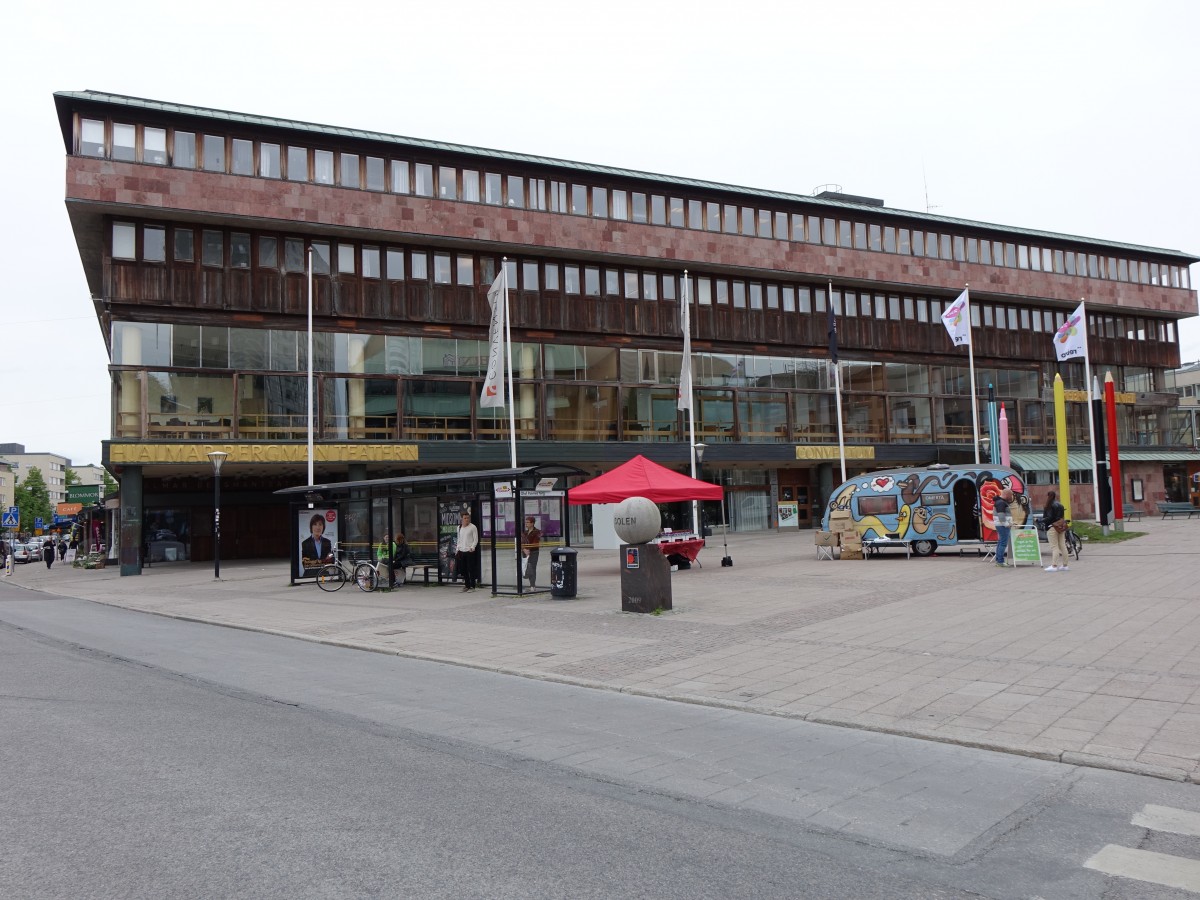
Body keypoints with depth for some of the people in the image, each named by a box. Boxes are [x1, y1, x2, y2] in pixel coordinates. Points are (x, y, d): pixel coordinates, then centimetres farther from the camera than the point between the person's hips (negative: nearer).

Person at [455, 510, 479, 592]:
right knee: (463, 569, 8)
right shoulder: (459, 528, 12)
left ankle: (472, 586, 6)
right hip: (461, 551, 5)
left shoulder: (473, 527, -5)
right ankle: (467, 585, 18)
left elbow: (476, 539, -5)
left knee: (471, 569, -2)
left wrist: (472, 547, -19)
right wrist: (457, 549, 12)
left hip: (470, 551, -5)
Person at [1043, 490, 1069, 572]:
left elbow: (1050, 518, -18)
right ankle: (1064, 565, 12)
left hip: (1052, 527, -8)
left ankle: (1054, 565, -11)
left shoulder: (1050, 506, -12)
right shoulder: (1060, 505, 13)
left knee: (1054, 547, -9)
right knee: (1062, 546, 8)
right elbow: (1062, 517, 14)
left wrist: (1042, 520, -4)